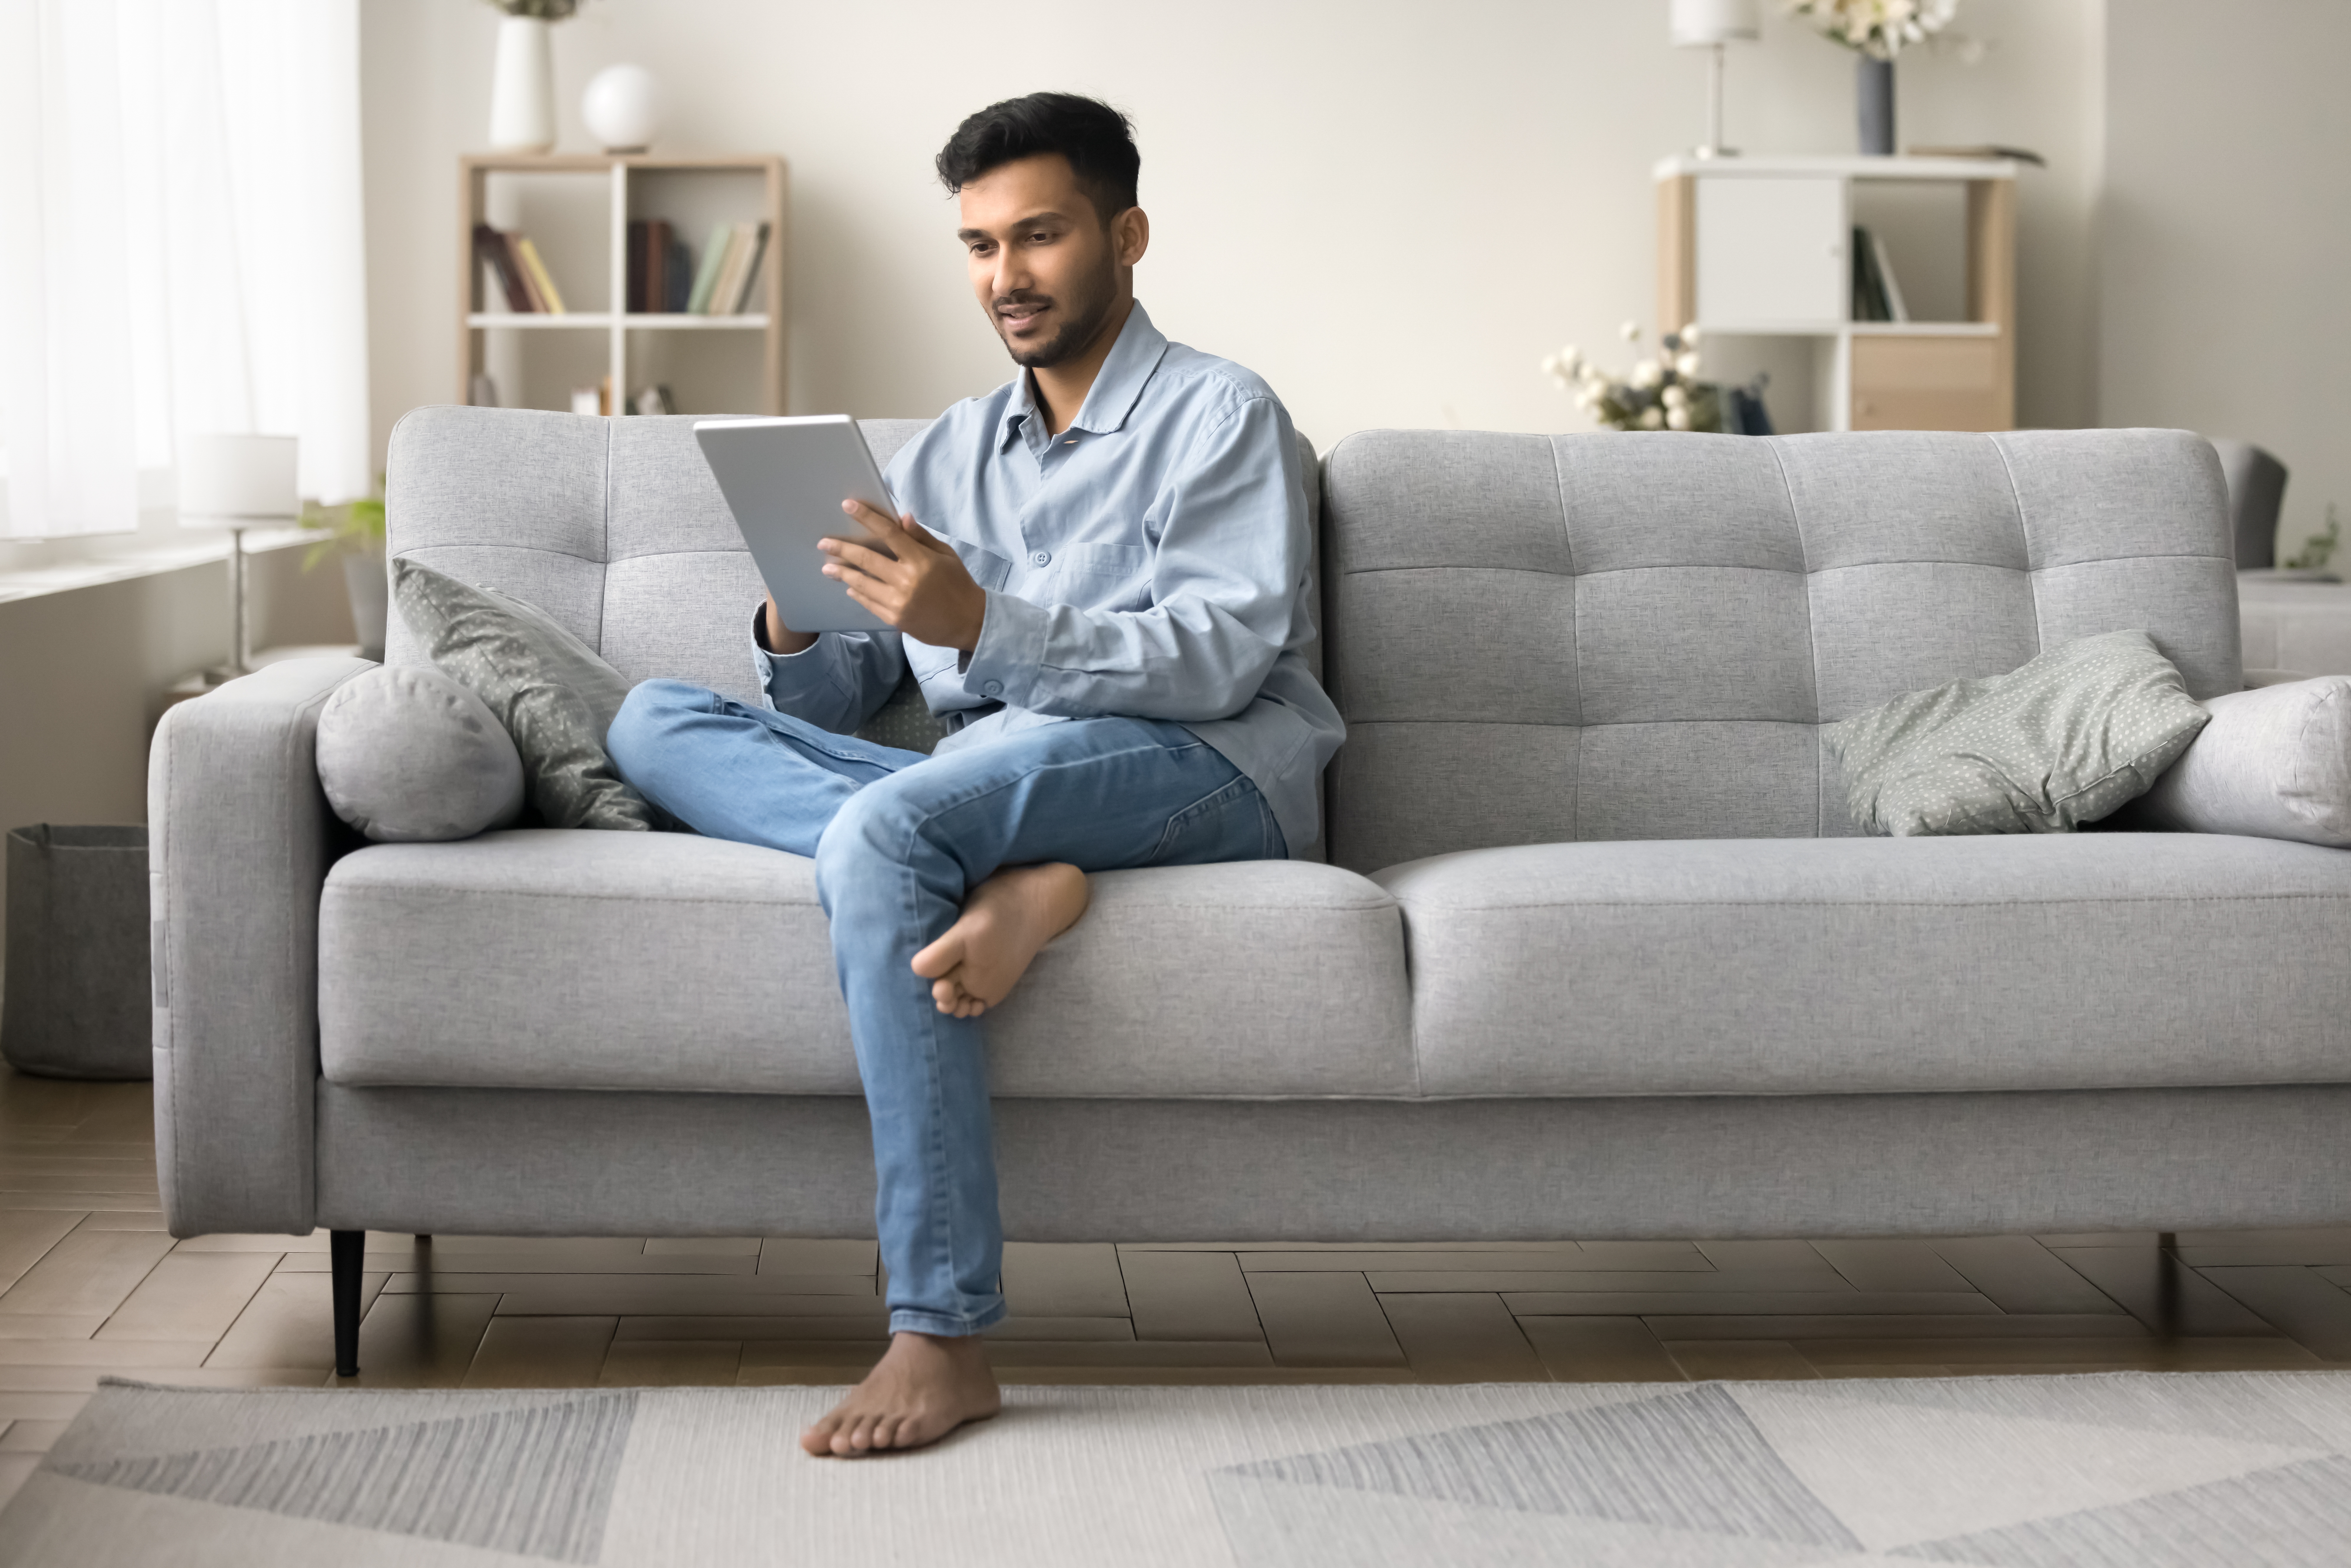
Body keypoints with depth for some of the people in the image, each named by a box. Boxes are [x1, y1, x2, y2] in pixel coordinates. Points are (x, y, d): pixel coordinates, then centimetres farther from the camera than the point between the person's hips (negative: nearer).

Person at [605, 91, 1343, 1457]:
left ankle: (944, 1337, -36)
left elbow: (1219, 657, -12)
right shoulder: (947, 455, 25)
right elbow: (844, 701, 19)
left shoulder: (1219, 416, 5)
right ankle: (1007, 882, -32)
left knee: (882, 834, -35)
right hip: (976, 777, 6)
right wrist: (793, 640, -6)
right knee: (655, 719, -10)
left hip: (1199, 772, -6)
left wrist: (983, 625, -24)